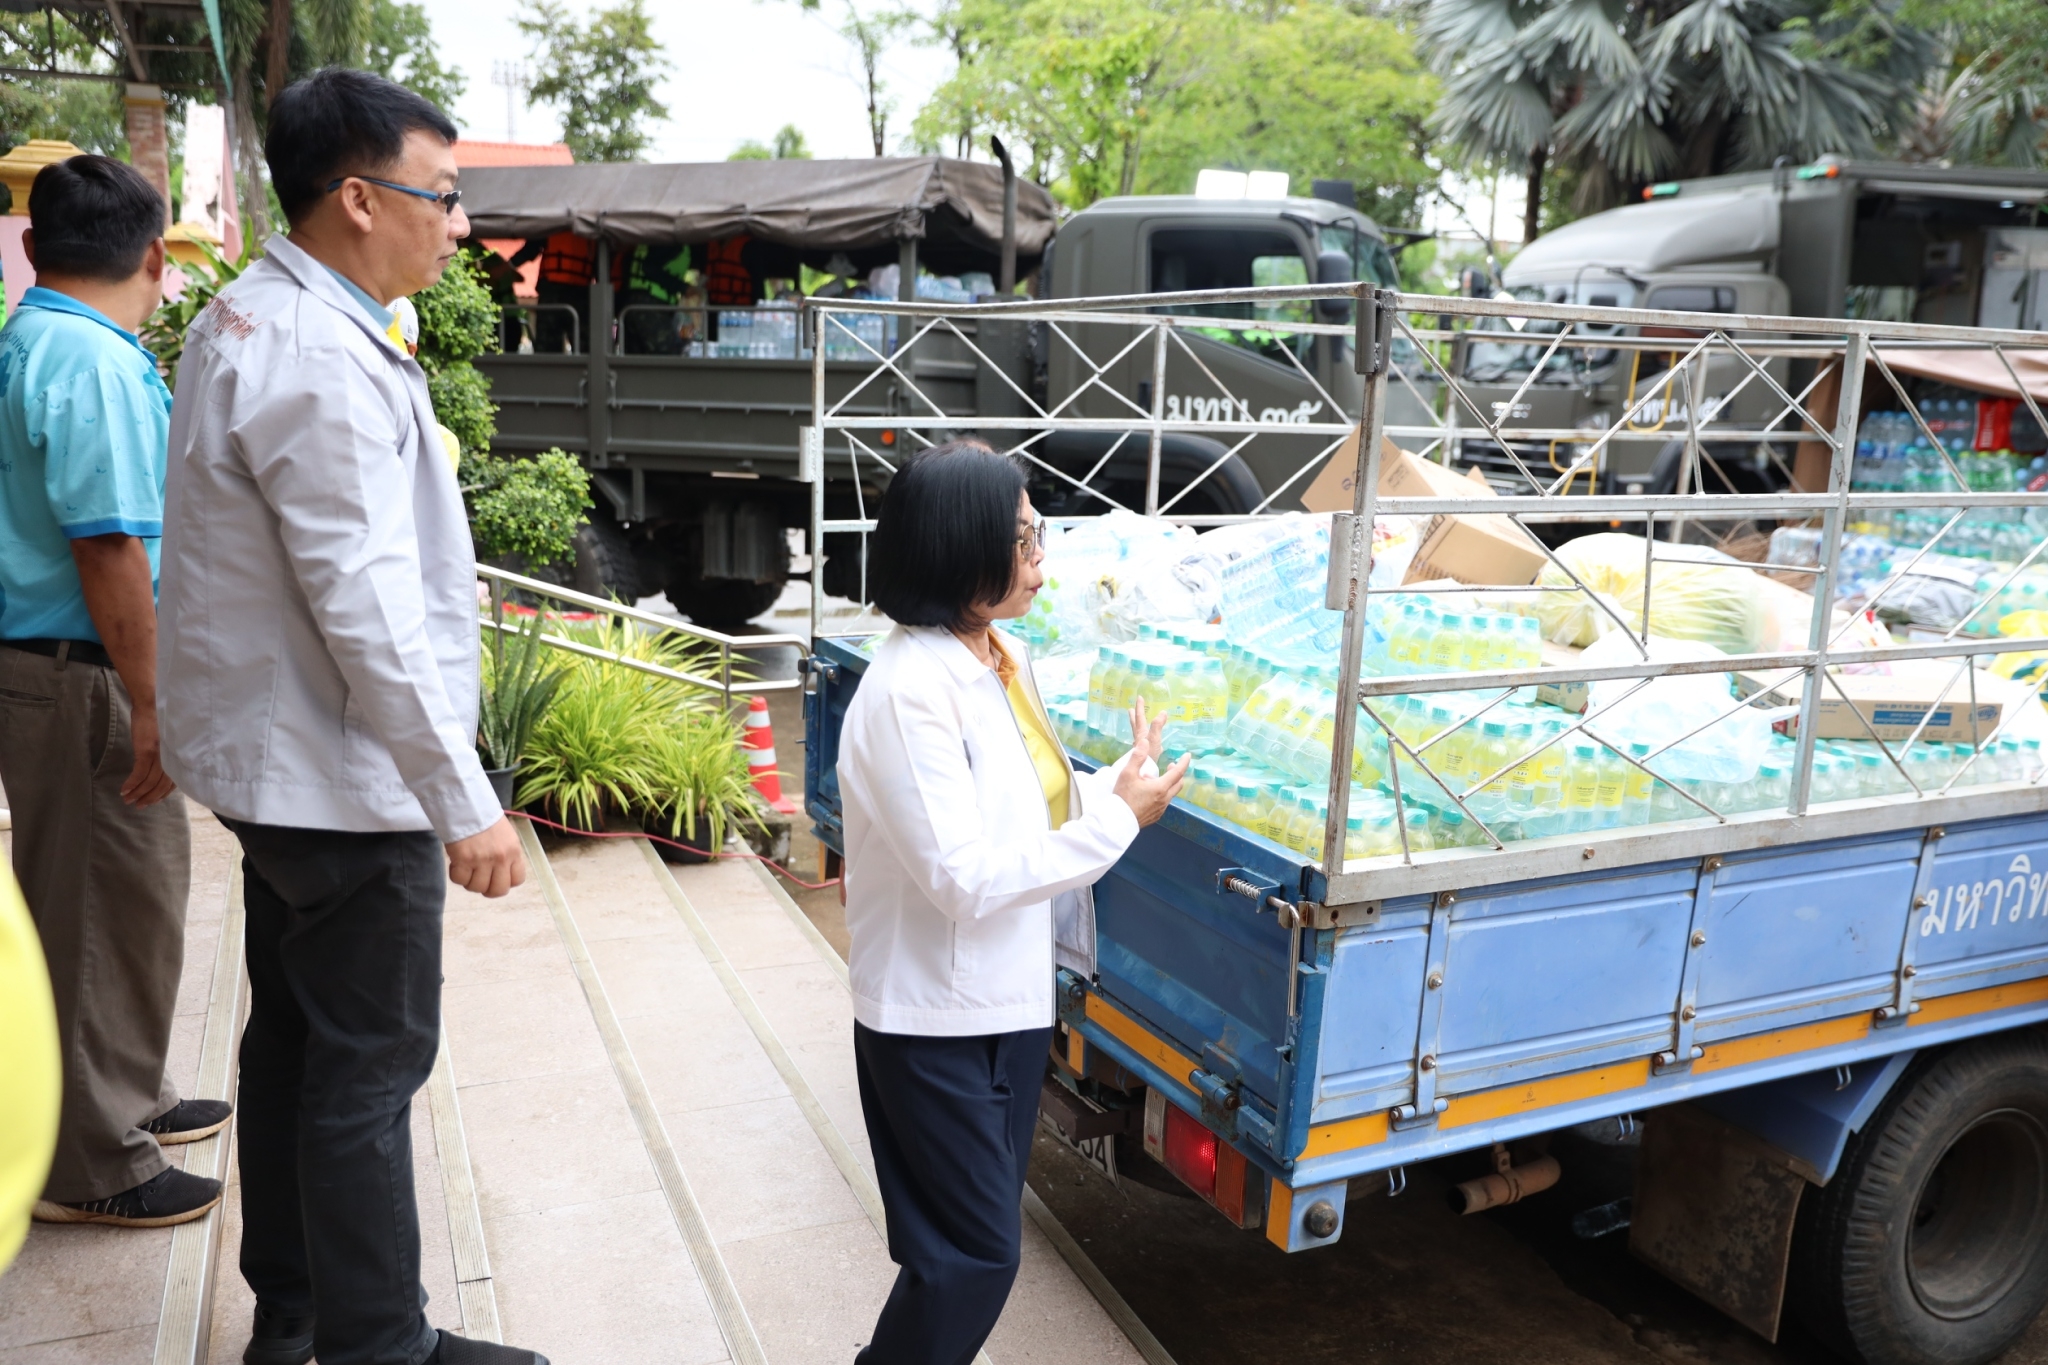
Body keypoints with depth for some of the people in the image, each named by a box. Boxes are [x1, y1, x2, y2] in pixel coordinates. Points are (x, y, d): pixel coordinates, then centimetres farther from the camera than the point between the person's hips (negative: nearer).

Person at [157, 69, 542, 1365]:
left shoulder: (246, 318, 11)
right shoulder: (322, 361, -23)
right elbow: (366, 610, -26)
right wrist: (464, 801, -22)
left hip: (276, 758, 11)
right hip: (345, 777, -11)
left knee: (292, 1038, 19)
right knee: (370, 1070, 2)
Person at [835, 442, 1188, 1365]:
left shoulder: (1004, 662, 4)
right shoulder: (910, 689, -25)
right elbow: (963, 876, -26)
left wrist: (1116, 788, -5)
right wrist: (1115, 819, -21)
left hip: (1012, 1000, 9)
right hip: (938, 1019, -8)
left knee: (977, 1238, 20)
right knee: (977, 1252, 3)